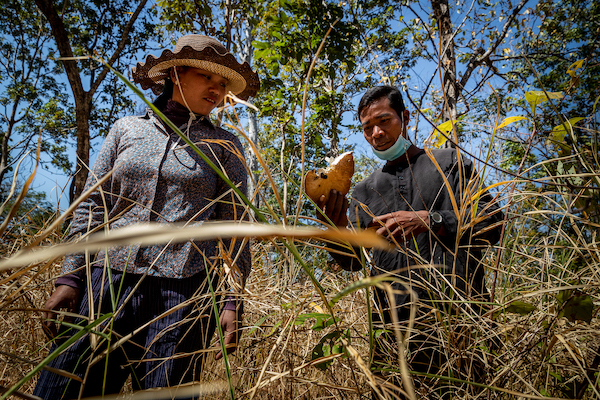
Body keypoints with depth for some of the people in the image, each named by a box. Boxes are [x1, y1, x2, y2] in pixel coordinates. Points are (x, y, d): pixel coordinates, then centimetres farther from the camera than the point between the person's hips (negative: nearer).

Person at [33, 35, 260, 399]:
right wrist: (71, 276, 4)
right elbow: (92, 207, 13)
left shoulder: (225, 146, 7)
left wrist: (233, 300, -5)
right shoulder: (127, 130, 13)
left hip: (183, 294, -2)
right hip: (107, 283, 3)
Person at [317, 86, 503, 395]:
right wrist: (335, 228, -13)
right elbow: (351, 261, 9)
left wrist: (429, 221, -17)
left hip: (458, 312, -2)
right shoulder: (365, 191, 18)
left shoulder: (450, 163, 11)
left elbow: (491, 223, -1)